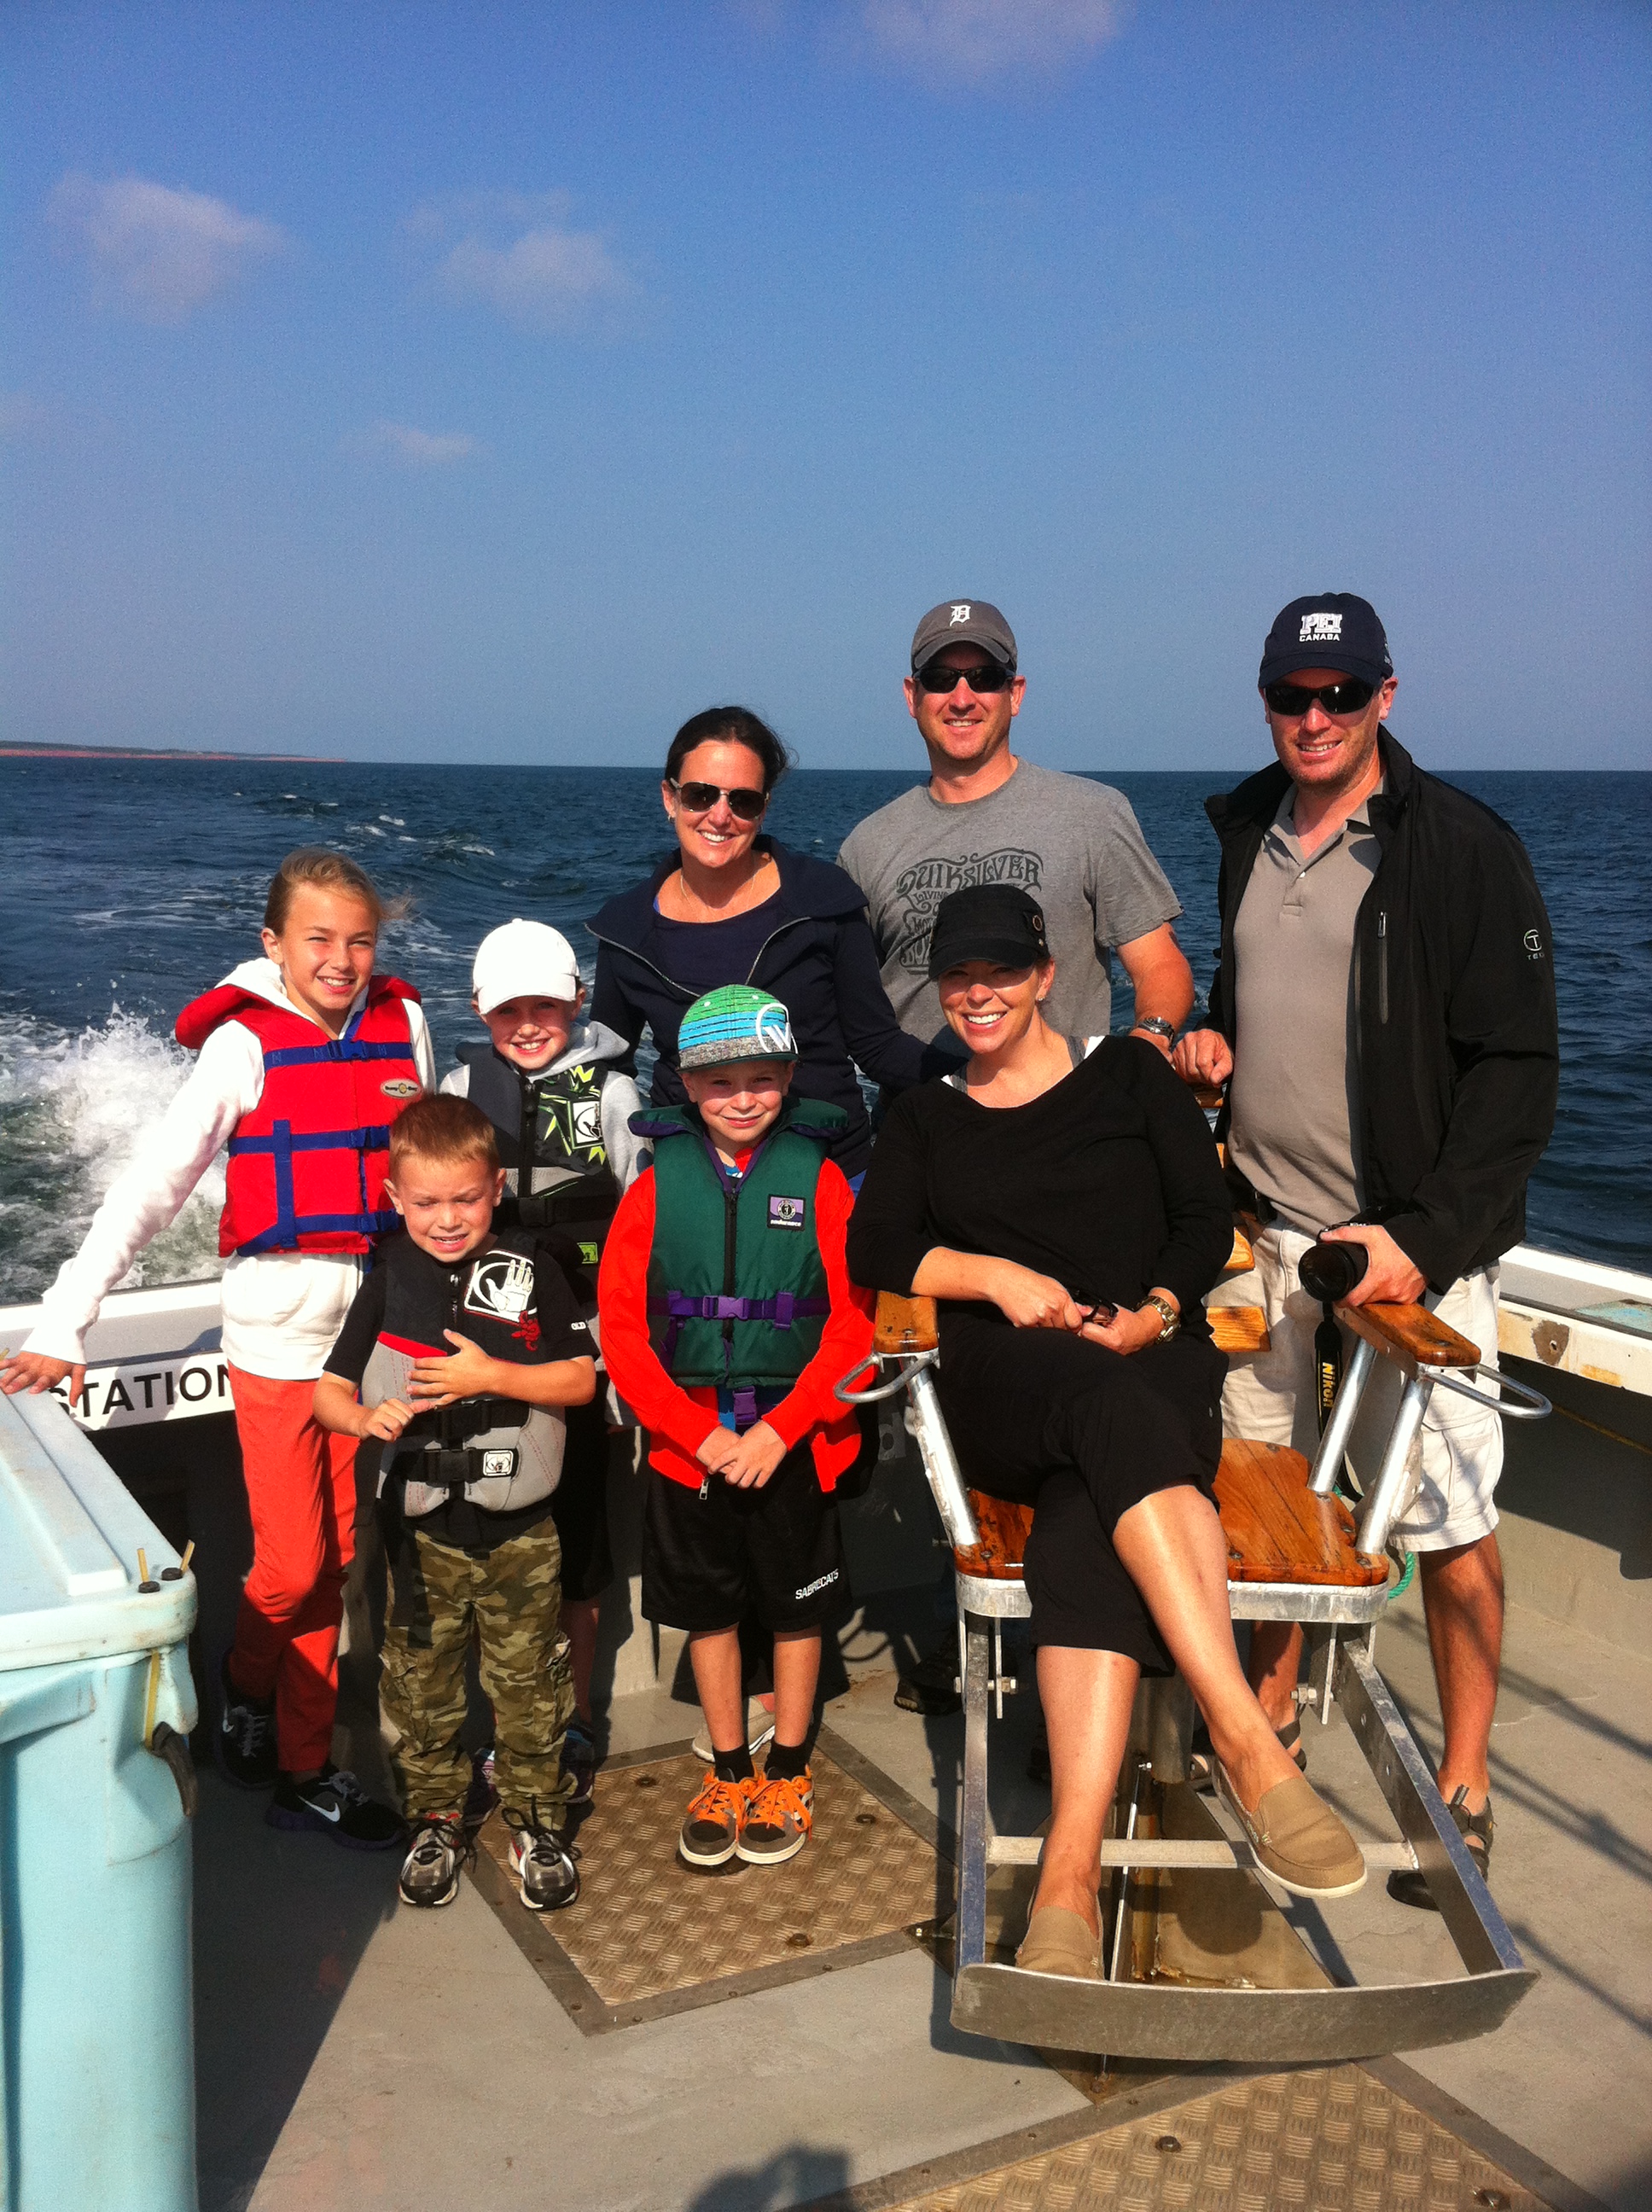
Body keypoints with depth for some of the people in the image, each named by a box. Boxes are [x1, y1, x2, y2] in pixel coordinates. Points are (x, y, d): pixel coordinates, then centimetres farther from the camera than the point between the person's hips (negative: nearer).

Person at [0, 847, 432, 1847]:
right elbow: (152, 1185, -13)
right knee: (292, 1566, -2)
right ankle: (244, 1691, 29)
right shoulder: (245, 1044, -10)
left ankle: (304, 1769, 27)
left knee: (335, 1563, 11)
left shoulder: (403, 1022, 0)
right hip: (277, 1338, -3)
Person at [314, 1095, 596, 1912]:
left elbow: (581, 1379, -6)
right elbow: (327, 1391, 1)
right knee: (421, 1684, 13)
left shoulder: (528, 1269, -5)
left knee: (529, 1684, 10)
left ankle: (536, 1821, 28)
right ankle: (435, 1820, 33)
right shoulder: (390, 1282, -2)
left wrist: (493, 1375, -19)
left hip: (520, 1530, -1)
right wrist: (367, 1417, -21)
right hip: (422, 1530, 1)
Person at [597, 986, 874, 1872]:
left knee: (797, 1607, 12)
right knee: (706, 1609, 14)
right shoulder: (658, 1185, -2)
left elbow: (852, 1324, -8)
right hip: (686, 1442, 1)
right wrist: (698, 1431, -11)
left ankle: (787, 1775, 31)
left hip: (795, 1443, -1)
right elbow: (621, 1327, -4)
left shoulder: (819, 1179, -6)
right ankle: (728, 1772, 33)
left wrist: (781, 1428, -15)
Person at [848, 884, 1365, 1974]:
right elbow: (876, 1245, 6)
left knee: (1088, 1523, -36)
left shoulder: (1129, 1073, 19)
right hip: (1003, 1389, 0)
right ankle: (1250, 1744, -46)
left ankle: (1071, 1869, -46)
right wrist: (997, 1277, -10)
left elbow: (1208, 1218, 11)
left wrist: (1154, 1313, -8)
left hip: (1153, 1361, 0)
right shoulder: (924, 1117, 23)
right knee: (1109, 1400, -39)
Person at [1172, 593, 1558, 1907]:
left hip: (1412, 1238, -5)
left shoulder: (1464, 848, -9)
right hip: (1268, 1229, 6)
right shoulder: (1250, 835, 11)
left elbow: (1519, 1069, -11)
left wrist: (1425, 1238, -19)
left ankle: (1466, 1786, 18)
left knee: (1446, 1514, 1)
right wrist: (1211, 1043, 3)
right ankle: (1271, 1716, 33)